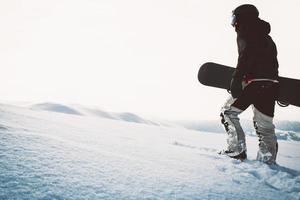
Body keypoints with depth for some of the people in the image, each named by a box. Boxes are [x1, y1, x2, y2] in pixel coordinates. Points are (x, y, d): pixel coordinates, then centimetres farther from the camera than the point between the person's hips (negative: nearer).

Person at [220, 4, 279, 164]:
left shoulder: (245, 33, 2)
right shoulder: (266, 37, 27)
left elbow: (246, 56, -16)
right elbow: (274, 63, 24)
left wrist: (236, 80, -20)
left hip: (254, 83, -8)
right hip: (272, 85, 8)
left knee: (228, 112, 4)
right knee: (265, 125, 10)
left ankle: (237, 150, -4)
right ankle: (268, 162, 8)